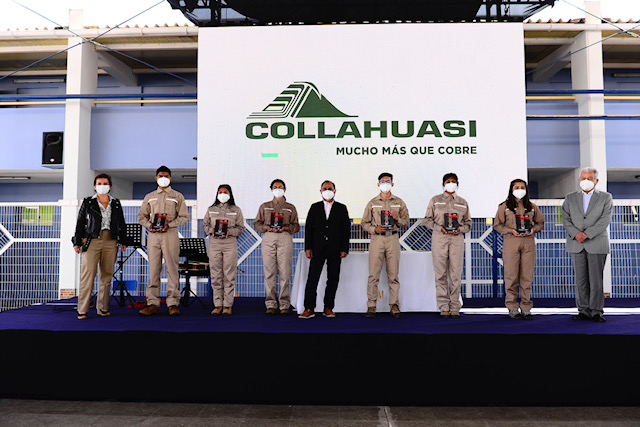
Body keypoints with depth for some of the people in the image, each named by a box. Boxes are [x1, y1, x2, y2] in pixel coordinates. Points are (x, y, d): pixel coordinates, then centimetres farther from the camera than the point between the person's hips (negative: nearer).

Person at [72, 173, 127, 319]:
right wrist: (77, 242, 2)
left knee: (107, 274, 3)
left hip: (110, 242, 3)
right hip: (92, 241, -3)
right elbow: (80, 223, 8)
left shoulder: (116, 204, 16)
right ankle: (82, 309, -9)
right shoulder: (87, 203, 9)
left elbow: (121, 224, 19)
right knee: (88, 272, -12)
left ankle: (102, 308, 12)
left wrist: (123, 241, 12)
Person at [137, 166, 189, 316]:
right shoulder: (149, 197, 19)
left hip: (170, 233, -3)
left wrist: (169, 225, -10)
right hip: (153, 235, 3)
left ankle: (173, 303, -4)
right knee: (153, 268, 1)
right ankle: (153, 303, 4)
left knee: (172, 268, -6)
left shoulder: (177, 196, 11)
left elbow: (184, 216, 5)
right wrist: (149, 225, -2)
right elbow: (141, 215, 19)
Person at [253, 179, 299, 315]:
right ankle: (270, 305, 1)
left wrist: (285, 228, -6)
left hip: (285, 238, -1)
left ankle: (285, 305, -2)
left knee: (285, 272, -7)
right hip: (268, 238, 1)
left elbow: (296, 226, 12)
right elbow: (257, 223, 15)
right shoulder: (264, 206, 21)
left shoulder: (290, 207, 18)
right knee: (269, 272, -4)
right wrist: (266, 227, -4)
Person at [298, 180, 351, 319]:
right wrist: (308, 248, -2)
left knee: (333, 279, 3)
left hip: (335, 250, 0)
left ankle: (328, 308, 12)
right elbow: (308, 228, 7)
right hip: (318, 249, 0)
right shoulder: (315, 207, 11)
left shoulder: (342, 208, 9)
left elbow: (346, 229, 5)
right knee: (312, 278, -5)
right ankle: (309, 309, -1)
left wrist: (344, 249, -3)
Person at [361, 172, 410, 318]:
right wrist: (374, 229, -8)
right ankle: (371, 305, 3)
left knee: (393, 274, 1)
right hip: (377, 239, -1)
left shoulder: (399, 202, 12)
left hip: (393, 238, 1)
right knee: (373, 274, -4)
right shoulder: (372, 202, 10)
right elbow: (364, 223, 10)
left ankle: (394, 305, 9)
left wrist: (398, 219, -8)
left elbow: (406, 222, 12)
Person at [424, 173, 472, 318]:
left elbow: (468, 223, 17)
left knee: (456, 273, -3)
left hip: (457, 238, 1)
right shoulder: (435, 200, 12)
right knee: (441, 273, -4)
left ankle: (454, 308, 4)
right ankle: (444, 307, 2)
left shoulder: (463, 202, 17)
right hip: (439, 237, -1)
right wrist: (439, 228, -7)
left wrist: (460, 229, -4)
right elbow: (428, 219, 9)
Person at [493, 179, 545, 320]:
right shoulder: (504, 206, 5)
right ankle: (513, 308, 4)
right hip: (511, 241, -2)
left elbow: (540, 222, 20)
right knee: (511, 275, -4)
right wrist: (511, 231, -9)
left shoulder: (532, 206, 13)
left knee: (527, 275, 2)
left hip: (528, 241, 3)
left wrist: (533, 229, 0)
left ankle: (526, 308, 10)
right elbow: (497, 224, 5)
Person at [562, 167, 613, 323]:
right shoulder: (570, 198, 12)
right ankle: (584, 311, 10)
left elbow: (605, 220, -5)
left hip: (597, 245, -2)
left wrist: (587, 234, -15)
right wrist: (576, 233, -13)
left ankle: (596, 311, 6)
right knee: (581, 279, 3)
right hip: (576, 245, 2)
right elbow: (566, 219, 4)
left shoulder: (605, 197, 7)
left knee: (596, 279, -2)